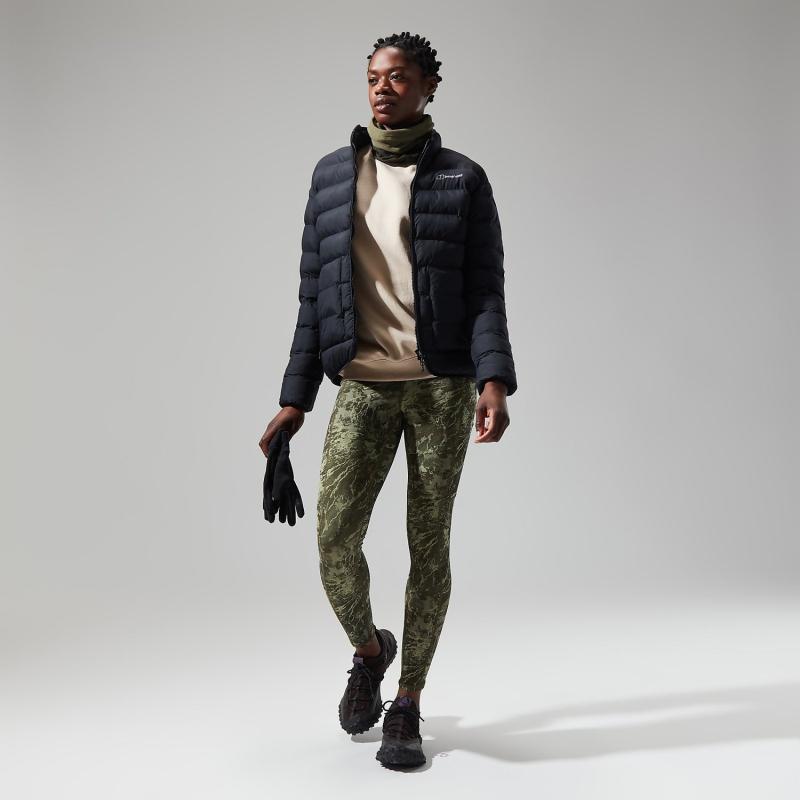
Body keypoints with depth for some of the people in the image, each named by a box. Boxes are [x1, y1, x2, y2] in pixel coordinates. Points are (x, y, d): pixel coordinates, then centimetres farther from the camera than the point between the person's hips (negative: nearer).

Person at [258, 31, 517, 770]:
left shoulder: (462, 180, 5)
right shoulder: (333, 175, 11)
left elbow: (486, 292, -1)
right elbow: (315, 292, 11)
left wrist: (494, 381, -17)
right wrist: (295, 397, 6)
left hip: (441, 385, -1)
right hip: (363, 386, 2)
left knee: (429, 545, 2)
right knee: (335, 538, -10)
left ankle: (408, 705, 18)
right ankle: (369, 649, 22)